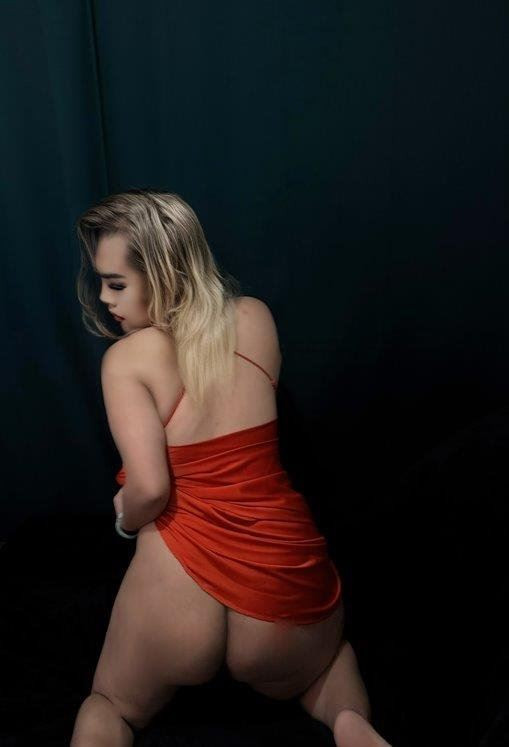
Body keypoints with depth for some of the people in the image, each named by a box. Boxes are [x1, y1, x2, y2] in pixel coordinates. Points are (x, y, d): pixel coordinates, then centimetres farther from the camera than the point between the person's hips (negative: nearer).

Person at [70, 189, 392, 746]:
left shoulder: (126, 358, -11)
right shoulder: (257, 318, 0)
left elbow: (149, 487, -19)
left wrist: (126, 520, 1)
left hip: (181, 577, -2)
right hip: (285, 583, 3)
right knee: (326, 658, 41)